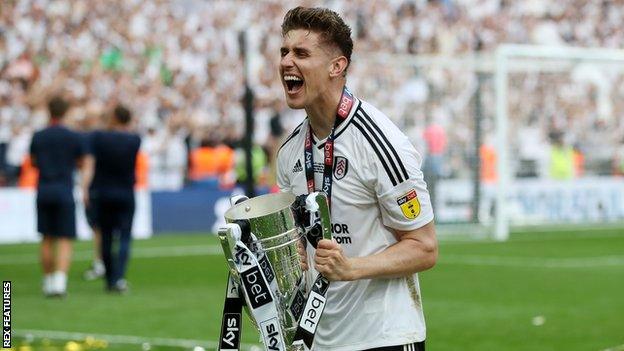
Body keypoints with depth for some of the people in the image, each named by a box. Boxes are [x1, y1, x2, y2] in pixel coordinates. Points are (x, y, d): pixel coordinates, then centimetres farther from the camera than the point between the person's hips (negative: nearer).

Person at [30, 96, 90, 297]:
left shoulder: (38, 137, 3)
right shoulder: (74, 137, -4)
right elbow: (83, 164, 6)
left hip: (43, 191, 3)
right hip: (64, 191, -2)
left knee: (47, 240, 14)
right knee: (65, 241, -3)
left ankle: (48, 282, 18)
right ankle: (60, 280, -21)